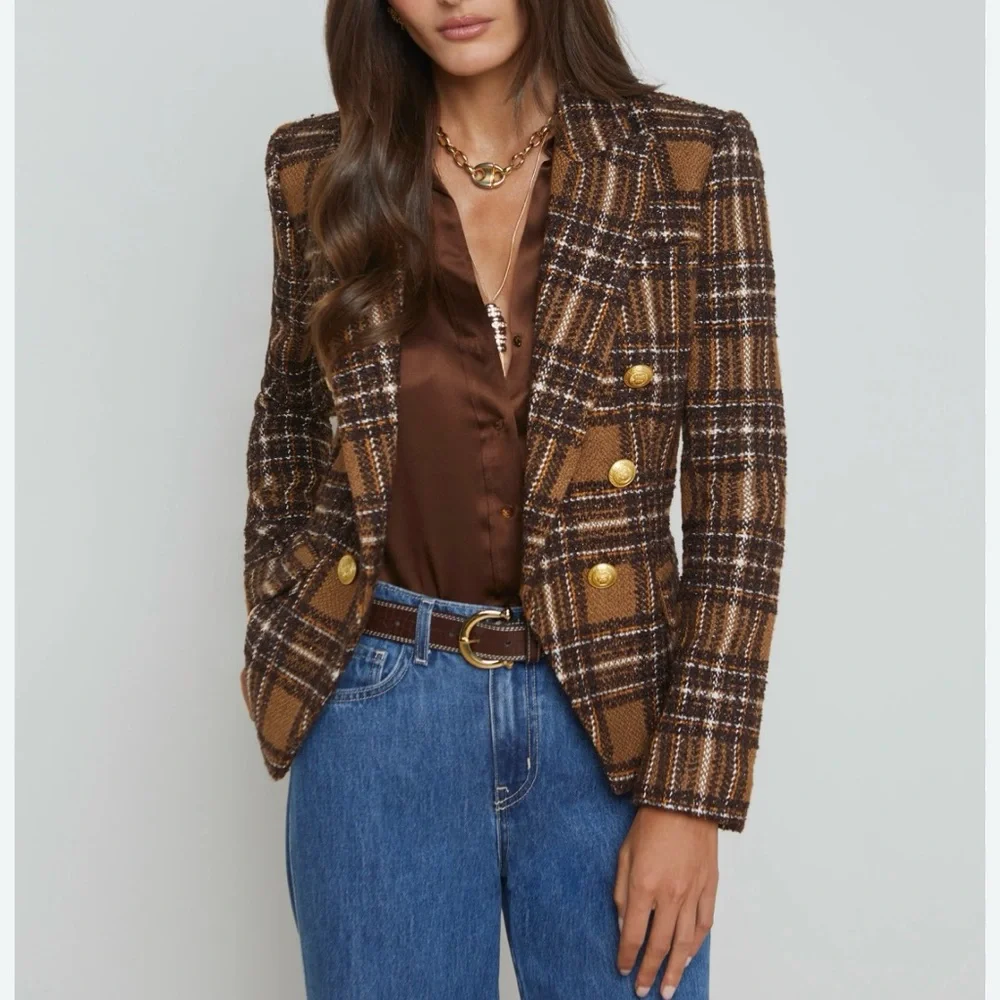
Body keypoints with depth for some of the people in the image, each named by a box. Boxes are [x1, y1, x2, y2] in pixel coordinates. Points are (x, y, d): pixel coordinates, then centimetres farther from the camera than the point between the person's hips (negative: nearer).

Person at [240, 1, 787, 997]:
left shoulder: (692, 159, -6)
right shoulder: (320, 169, 1)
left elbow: (738, 482, -8)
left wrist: (690, 793, -11)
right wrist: (278, 637, 9)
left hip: (609, 704, -1)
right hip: (379, 703, 2)